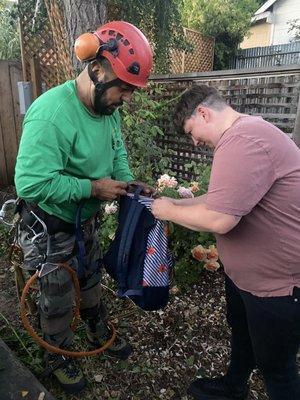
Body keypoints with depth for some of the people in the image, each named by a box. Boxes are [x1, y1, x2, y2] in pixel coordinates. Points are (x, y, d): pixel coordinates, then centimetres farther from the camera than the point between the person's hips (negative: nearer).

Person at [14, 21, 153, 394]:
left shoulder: (109, 107, -6)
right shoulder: (51, 113, -32)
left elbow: (116, 151, 7)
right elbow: (30, 183, -35)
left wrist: (127, 182, -11)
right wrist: (93, 188, -29)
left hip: (86, 219, 8)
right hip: (51, 226, -7)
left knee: (91, 279, 26)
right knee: (57, 297, 14)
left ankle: (99, 333, 53)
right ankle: (58, 358, 43)